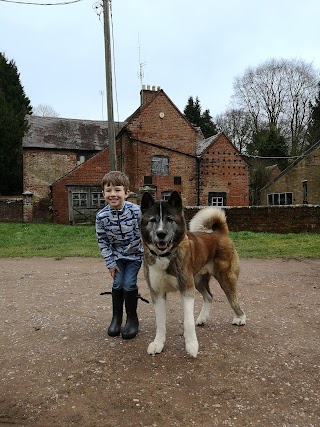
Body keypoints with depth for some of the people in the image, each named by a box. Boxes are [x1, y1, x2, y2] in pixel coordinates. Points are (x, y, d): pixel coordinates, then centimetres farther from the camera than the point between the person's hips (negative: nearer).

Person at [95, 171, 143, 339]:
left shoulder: (136, 211, -27)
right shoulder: (101, 216, -20)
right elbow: (102, 241, -7)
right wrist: (110, 263, -5)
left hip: (135, 254, -2)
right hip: (117, 255, 2)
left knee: (129, 284, -7)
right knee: (117, 284, 0)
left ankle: (132, 319, 14)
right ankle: (116, 317, 22)